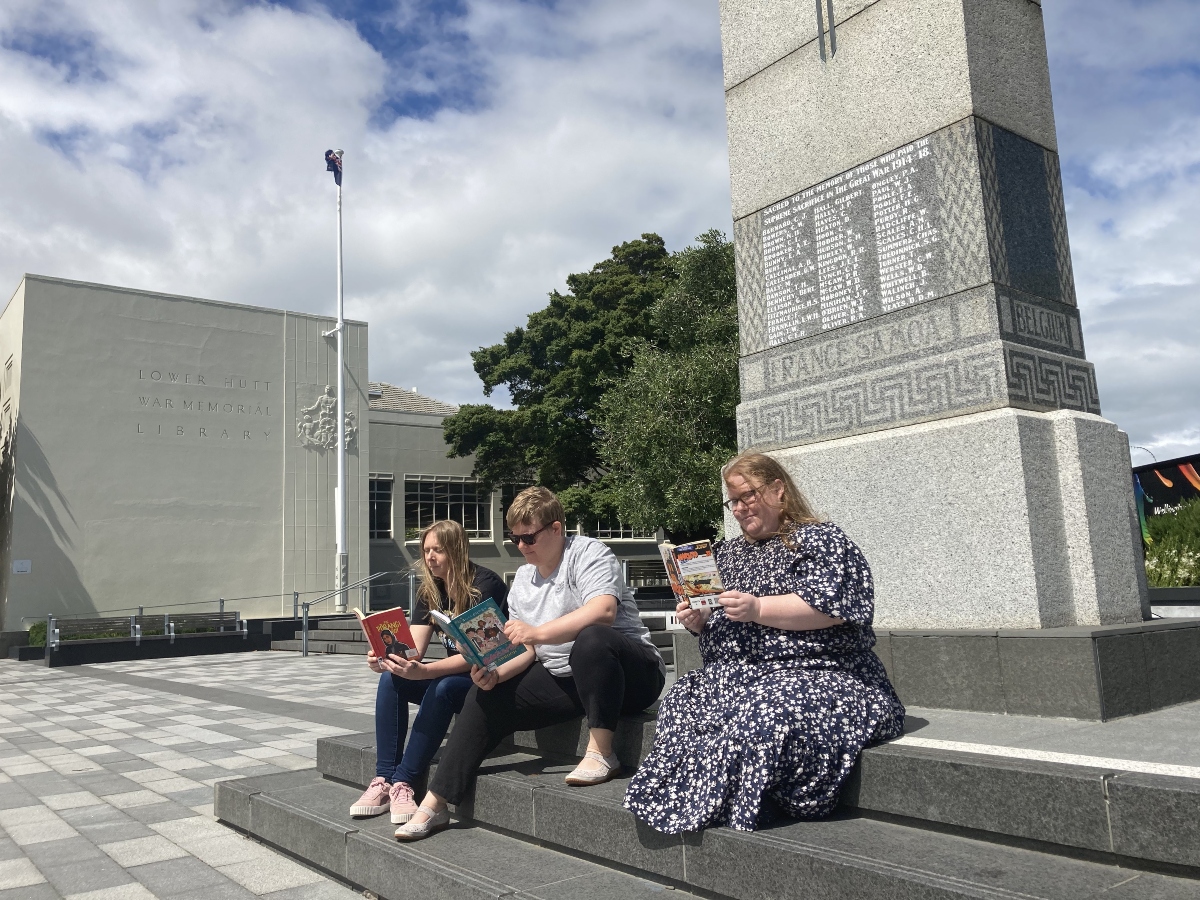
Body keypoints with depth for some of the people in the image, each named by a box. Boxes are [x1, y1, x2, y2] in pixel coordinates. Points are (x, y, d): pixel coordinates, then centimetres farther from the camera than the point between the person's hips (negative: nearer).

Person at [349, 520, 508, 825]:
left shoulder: (484, 585, -19)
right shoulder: (430, 591, 2)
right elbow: (413, 649, -5)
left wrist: (423, 671, -40)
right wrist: (384, 659, -27)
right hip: (457, 673, 7)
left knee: (442, 687, -34)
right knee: (391, 679, -15)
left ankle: (403, 782, -26)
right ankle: (384, 780, -18)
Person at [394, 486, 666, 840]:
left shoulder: (588, 554, -11)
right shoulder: (523, 580, 12)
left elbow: (603, 611, -31)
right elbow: (528, 650, 9)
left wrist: (538, 631, -36)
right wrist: (496, 673, -11)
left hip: (630, 671, -7)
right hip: (562, 679, 7)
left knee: (591, 639, -40)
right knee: (487, 697, -6)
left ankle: (601, 754, -28)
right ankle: (435, 803, 0)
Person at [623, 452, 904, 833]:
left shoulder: (821, 540, 1)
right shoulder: (727, 552, 22)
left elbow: (828, 607, -15)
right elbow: (717, 625, 27)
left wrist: (758, 609, -21)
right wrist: (698, 621, 3)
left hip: (814, 675, -7)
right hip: (735, 674, 7)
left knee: (763, 714, -36)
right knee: (681, 702, -19)